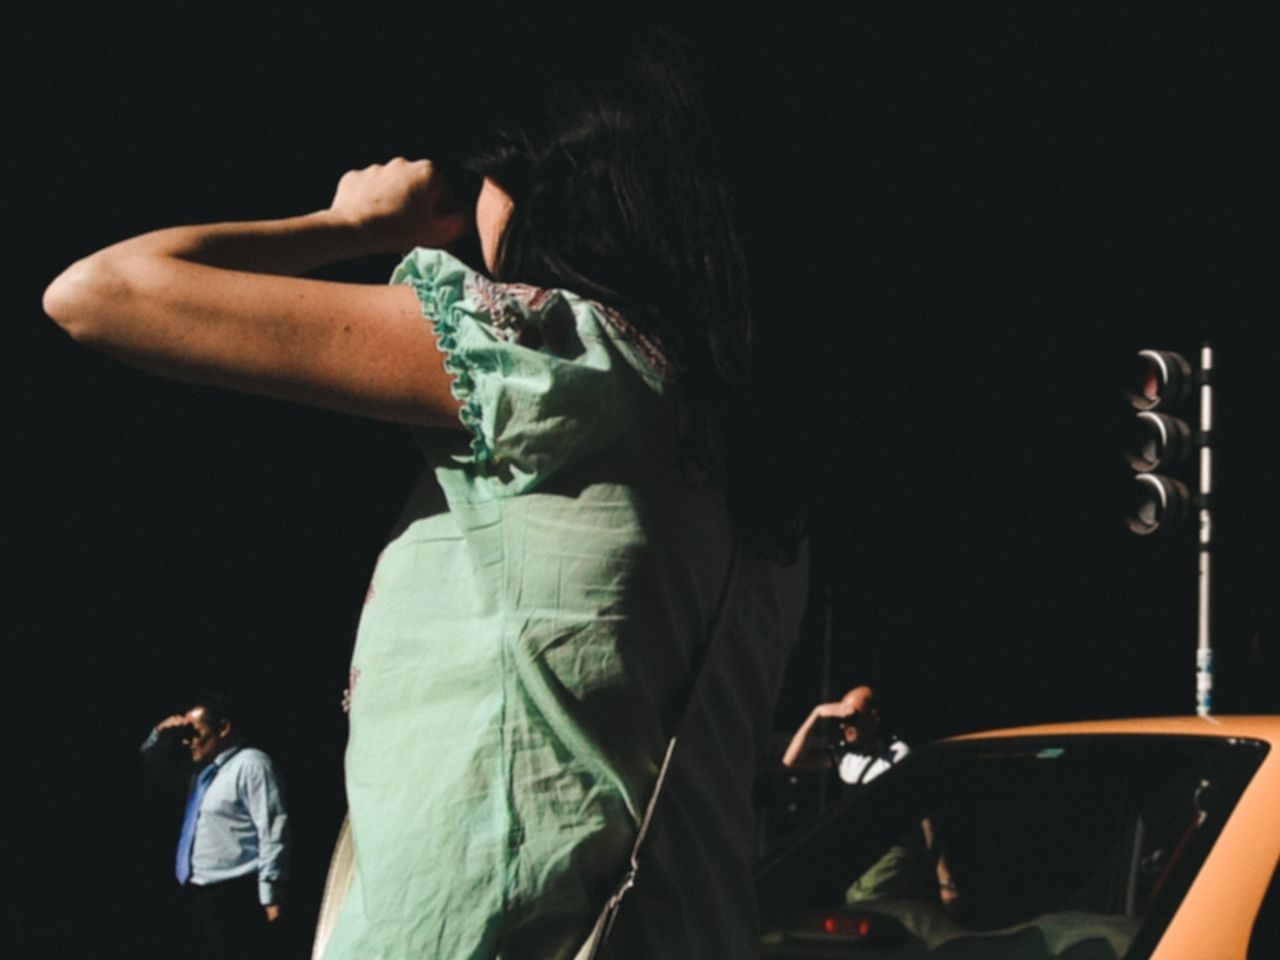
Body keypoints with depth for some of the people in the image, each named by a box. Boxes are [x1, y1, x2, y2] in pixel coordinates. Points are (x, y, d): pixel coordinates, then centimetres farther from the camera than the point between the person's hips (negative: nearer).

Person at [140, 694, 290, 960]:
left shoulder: (251, 765, -9)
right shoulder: (201, 770, 19)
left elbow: (273, 832, -16)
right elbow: (153, 764, 34)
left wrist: (271, 895, -20)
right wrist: (161, 734, 12)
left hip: (236, 899, -10)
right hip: (202, 898, 10)